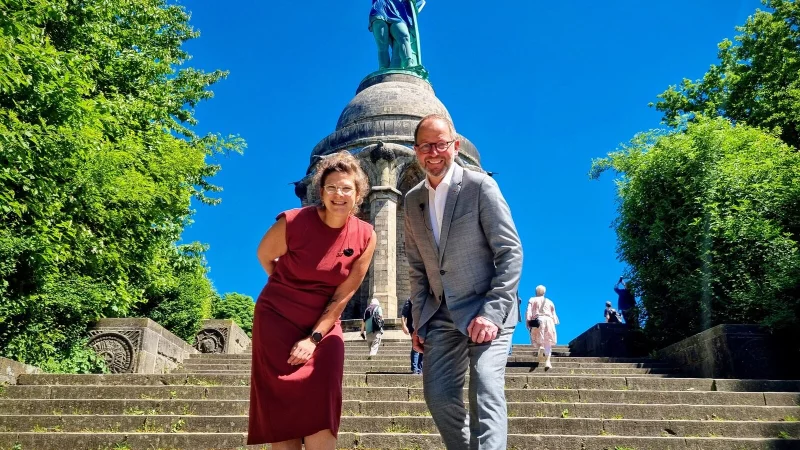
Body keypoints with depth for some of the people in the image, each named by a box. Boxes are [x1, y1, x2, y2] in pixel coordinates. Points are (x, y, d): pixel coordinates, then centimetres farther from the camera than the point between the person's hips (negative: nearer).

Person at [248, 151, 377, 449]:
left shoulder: (365, 237, -11)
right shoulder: (292, 223, -19)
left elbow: (343, 295, -8)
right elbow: (264, 256, 2)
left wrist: (314, 338, -12)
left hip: (324, 324, 2)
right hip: (277, 319, -2)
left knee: (320, 407, -5)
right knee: (282, 404, -1)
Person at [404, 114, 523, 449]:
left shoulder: (480, 186, -9)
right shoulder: (412, 200, 8)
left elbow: (511, 252, -13)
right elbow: (417, 267, 12)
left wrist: (493, 312, -20)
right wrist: (419, 321, 6)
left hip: (486, 310, -5)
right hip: (442, 316, 6)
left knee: (485, 394, -17)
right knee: (439, 396, 6)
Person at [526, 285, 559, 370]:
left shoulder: (532, 300, 12)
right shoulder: (549, 301, 19)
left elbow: (528, 312, 0)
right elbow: (554, 314, 17)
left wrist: (528, 322, 0)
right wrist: (554, 322, 27)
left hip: (537, 320, -1)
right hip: (548, 320, 2)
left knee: (537, 339, 6)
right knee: (548, 342, 5)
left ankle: (540, 347, -31)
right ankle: (547, 362, -8)